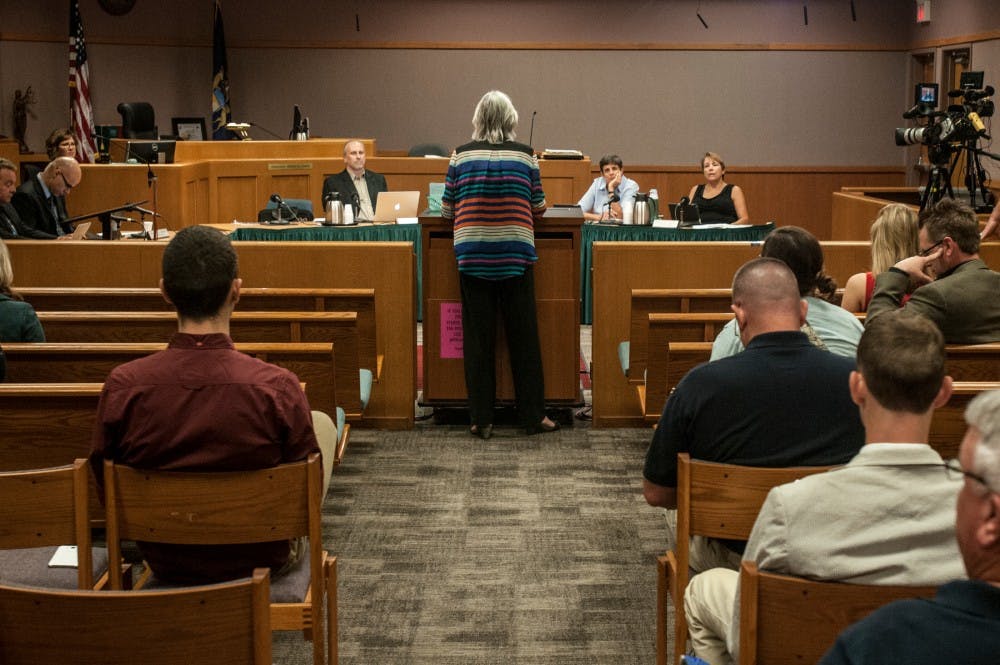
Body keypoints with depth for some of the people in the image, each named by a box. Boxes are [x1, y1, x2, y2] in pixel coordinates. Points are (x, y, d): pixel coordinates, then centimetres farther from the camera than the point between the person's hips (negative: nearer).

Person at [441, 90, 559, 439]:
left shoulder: (461, 156, 1)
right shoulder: (525, 155, -1)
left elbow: (446, 210, 5)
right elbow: (538, 208, 4)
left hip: (472, 256, 1)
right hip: (516, 254, 0)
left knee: (477, 336, 6)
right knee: (523, 335, 7)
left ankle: (481, 419, 9)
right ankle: (533, 415, 13)